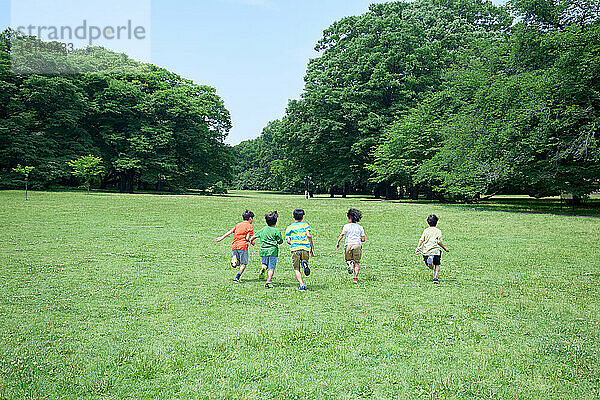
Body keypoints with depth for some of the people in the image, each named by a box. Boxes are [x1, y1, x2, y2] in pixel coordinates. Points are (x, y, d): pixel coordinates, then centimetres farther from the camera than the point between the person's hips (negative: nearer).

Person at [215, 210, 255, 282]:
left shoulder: (238, 225, 18)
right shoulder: (250, 226, 0)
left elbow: (230, 232, 9)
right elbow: (247, 238, -9)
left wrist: (221, 238, 9)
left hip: (234, 246, 6)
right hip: (243, 246, -5)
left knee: (238, 263, 17)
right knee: (243, 264, 5)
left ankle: (234, 260, -15)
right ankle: (236, 278, -5)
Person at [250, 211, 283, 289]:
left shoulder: (263, 230, 9)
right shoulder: (277, 231, -3)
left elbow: (255, 235, 16)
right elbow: (280, 241, -3)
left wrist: (251, 241, 35)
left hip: (263, 250, 3)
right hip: (273, 250, -3)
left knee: (264, 264, 24)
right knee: (271, 268, 2)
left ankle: (263, 269, -9)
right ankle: (268, 282, -8)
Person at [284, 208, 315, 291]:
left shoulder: (289, 228, 14)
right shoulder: (305, 225, 13)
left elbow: (288, 241, 4)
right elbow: (308, 235, -2)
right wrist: (312, 248, 2)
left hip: (295, 248, 0)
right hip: (305, 248, 0)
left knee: (296, 269, 6)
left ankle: (302, 285, -10)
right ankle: (304, 263, -17)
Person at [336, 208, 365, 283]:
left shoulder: (347, 226, 5)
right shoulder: (360, 227, 13)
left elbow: (342, 234, -10)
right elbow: (363, 239, 9)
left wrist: (338, 243, -2)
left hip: (348, 244, -1)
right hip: (357, 244, 1)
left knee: (348, 259, 20)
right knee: (357, 262, 9)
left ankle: (350, 263, -15)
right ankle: (355, 278, -1)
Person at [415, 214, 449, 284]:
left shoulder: (426, 230, 11)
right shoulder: (438, 231, 2)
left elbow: (421, 240, 3)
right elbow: (439, 242, -4)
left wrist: (417, 248, 3)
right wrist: (445, 248, 8)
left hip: (426, 250, 3)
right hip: (435, 250, -3)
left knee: (431, 266, 16)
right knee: (437, 265, 9)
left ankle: (429, 262, -17)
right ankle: (435, 278, -7)